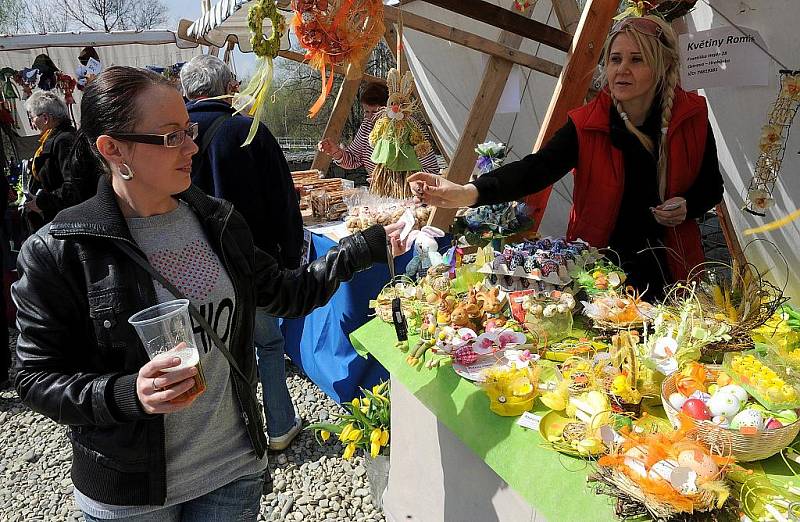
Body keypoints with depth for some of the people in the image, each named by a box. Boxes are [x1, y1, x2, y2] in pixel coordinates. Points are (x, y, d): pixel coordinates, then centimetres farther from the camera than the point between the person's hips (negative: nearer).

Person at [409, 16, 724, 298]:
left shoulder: (692, 116, -7)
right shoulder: (586, 125, -14)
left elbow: (712, 186, 7)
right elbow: (535, 168, -30)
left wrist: (688, 205, -17)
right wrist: (469, 193, -46)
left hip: (671, 265, 2)